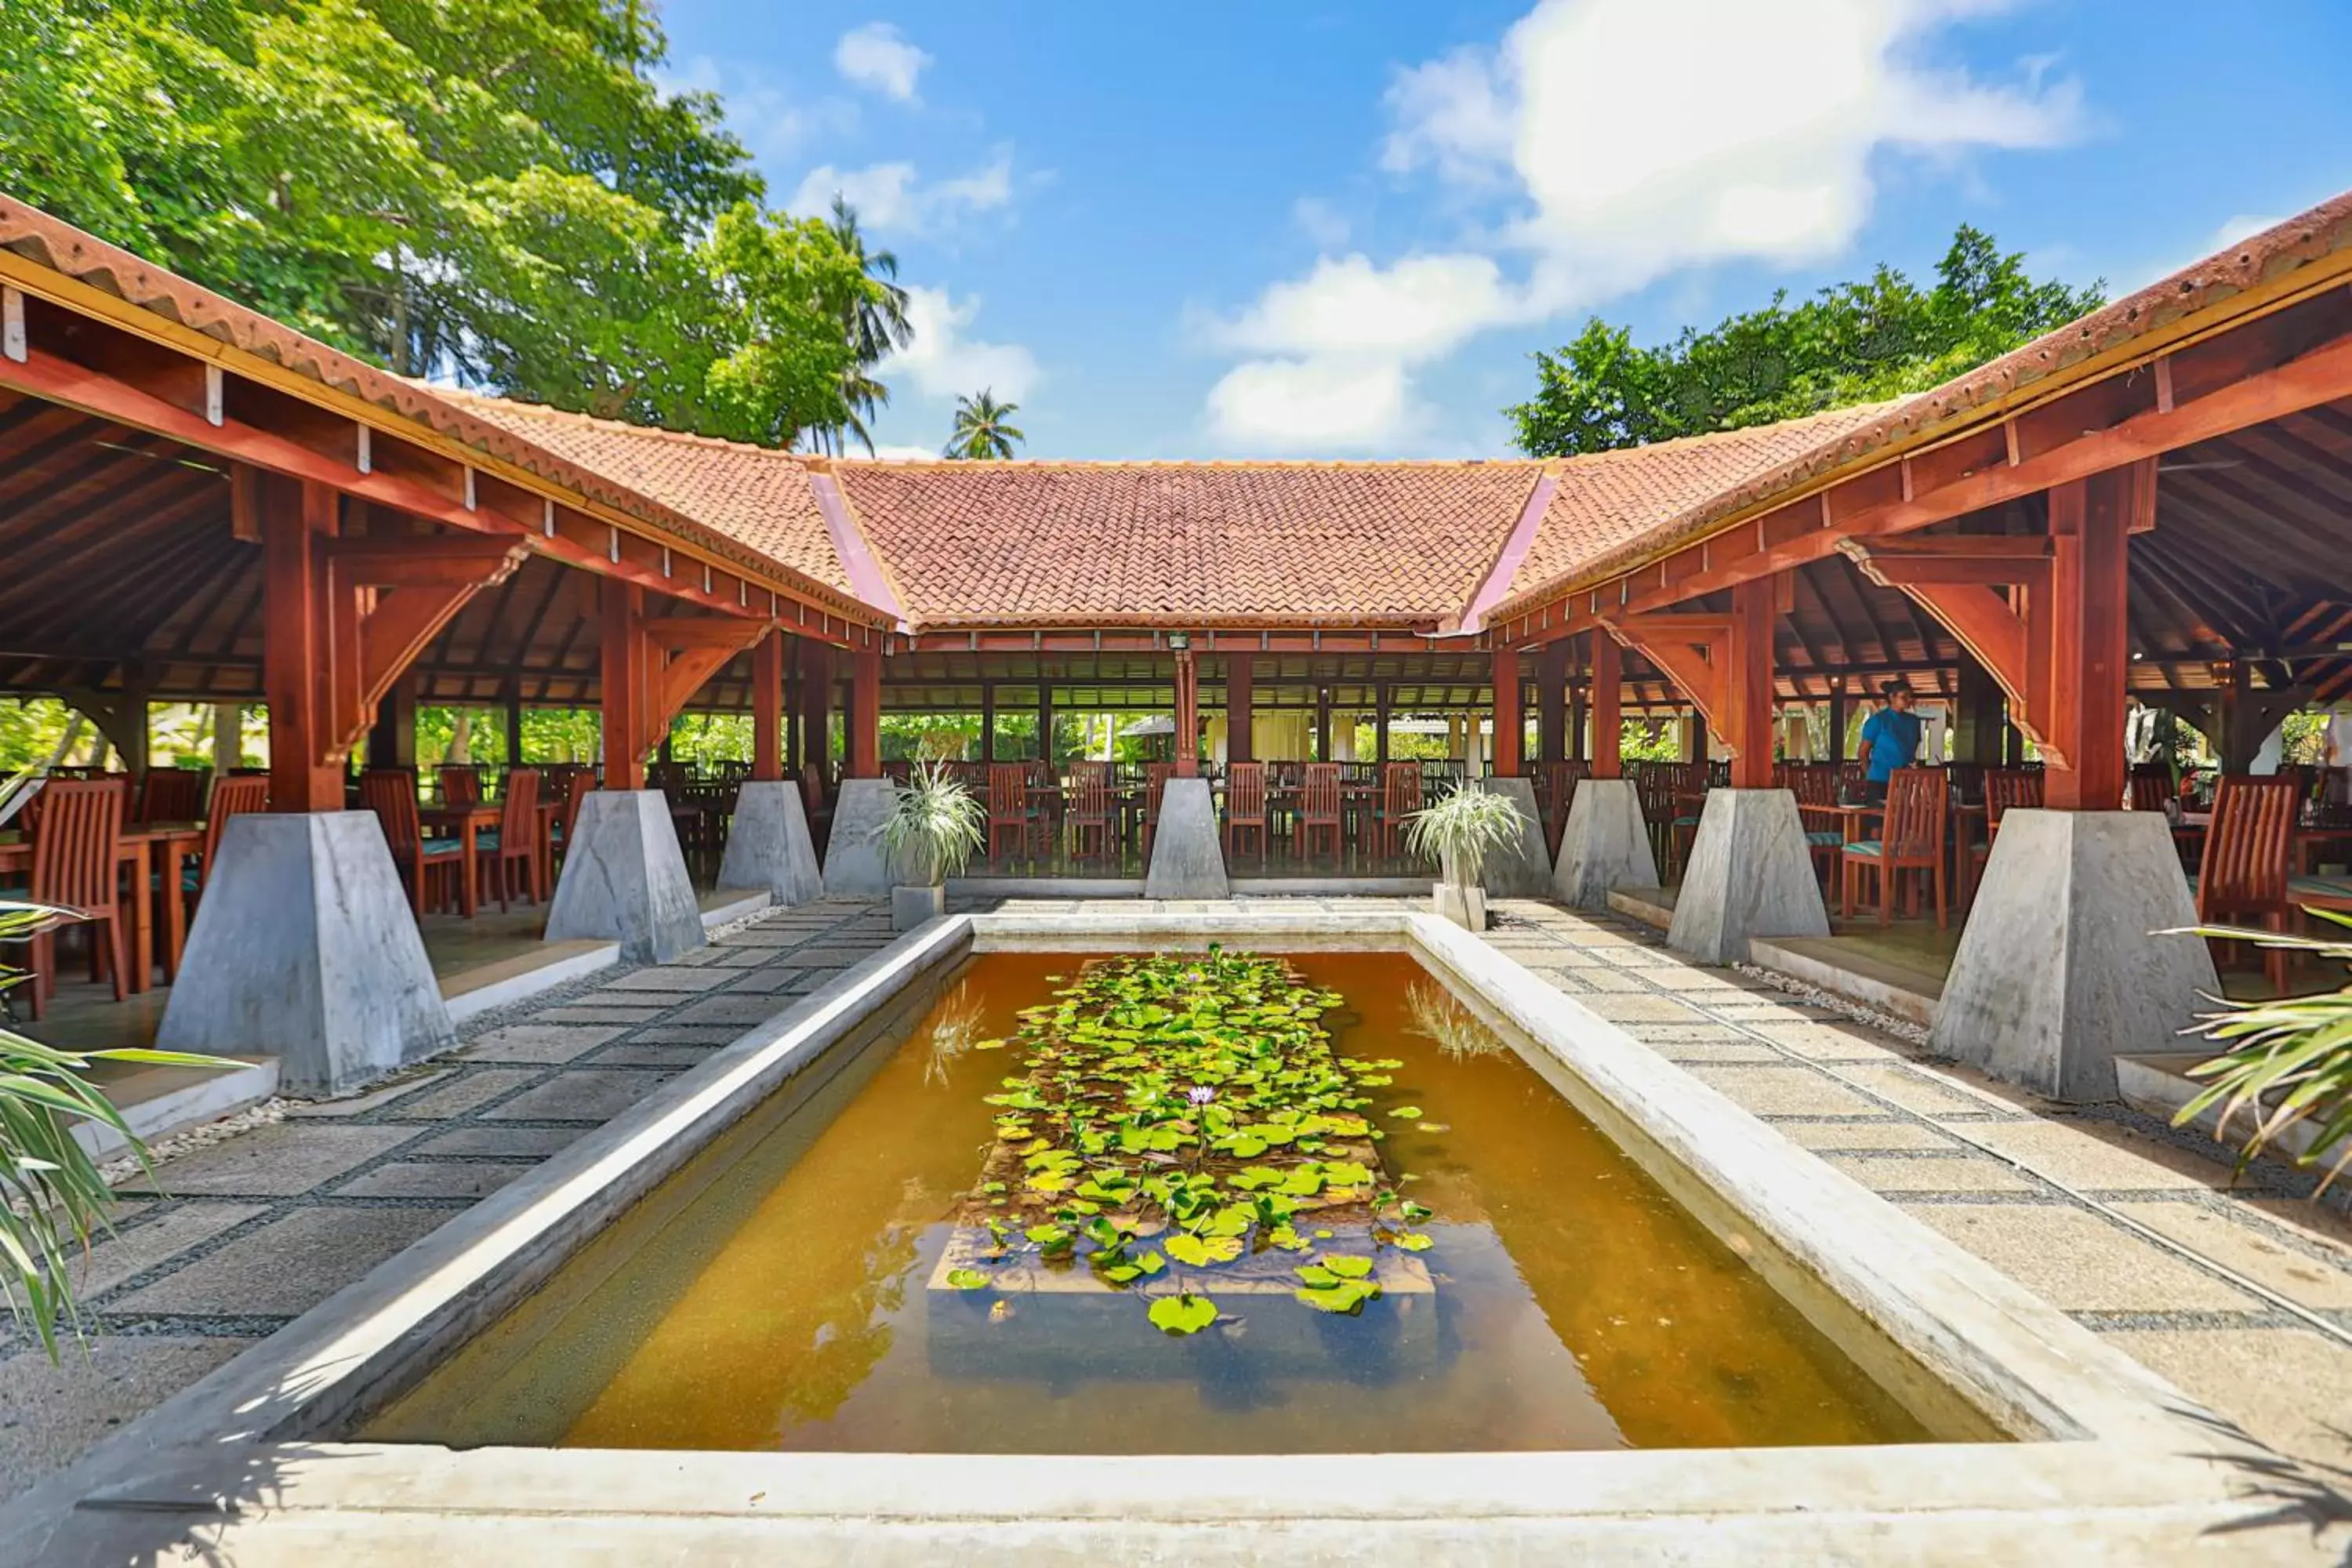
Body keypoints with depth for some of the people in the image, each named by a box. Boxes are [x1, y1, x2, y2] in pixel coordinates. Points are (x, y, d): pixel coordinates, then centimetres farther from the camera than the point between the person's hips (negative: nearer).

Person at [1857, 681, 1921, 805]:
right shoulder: (1877, 720, -3)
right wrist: (1869, 775, 0)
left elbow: (1914, 749, 22)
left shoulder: (1913, 721, 11)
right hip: (1879, 781, -5)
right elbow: (1864, 752, 0)